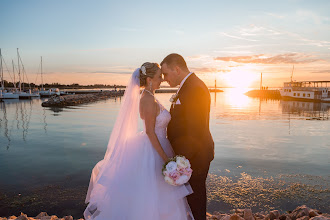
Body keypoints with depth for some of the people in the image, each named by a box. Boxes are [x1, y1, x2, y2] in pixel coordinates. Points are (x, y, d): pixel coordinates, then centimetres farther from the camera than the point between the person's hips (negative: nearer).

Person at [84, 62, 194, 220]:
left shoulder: (146, 97, 7)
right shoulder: (149, 100, -23)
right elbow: (150, 132, -24)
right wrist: (166, 158, -21)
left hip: (151, 146, 10)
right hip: (152, 151, -10)